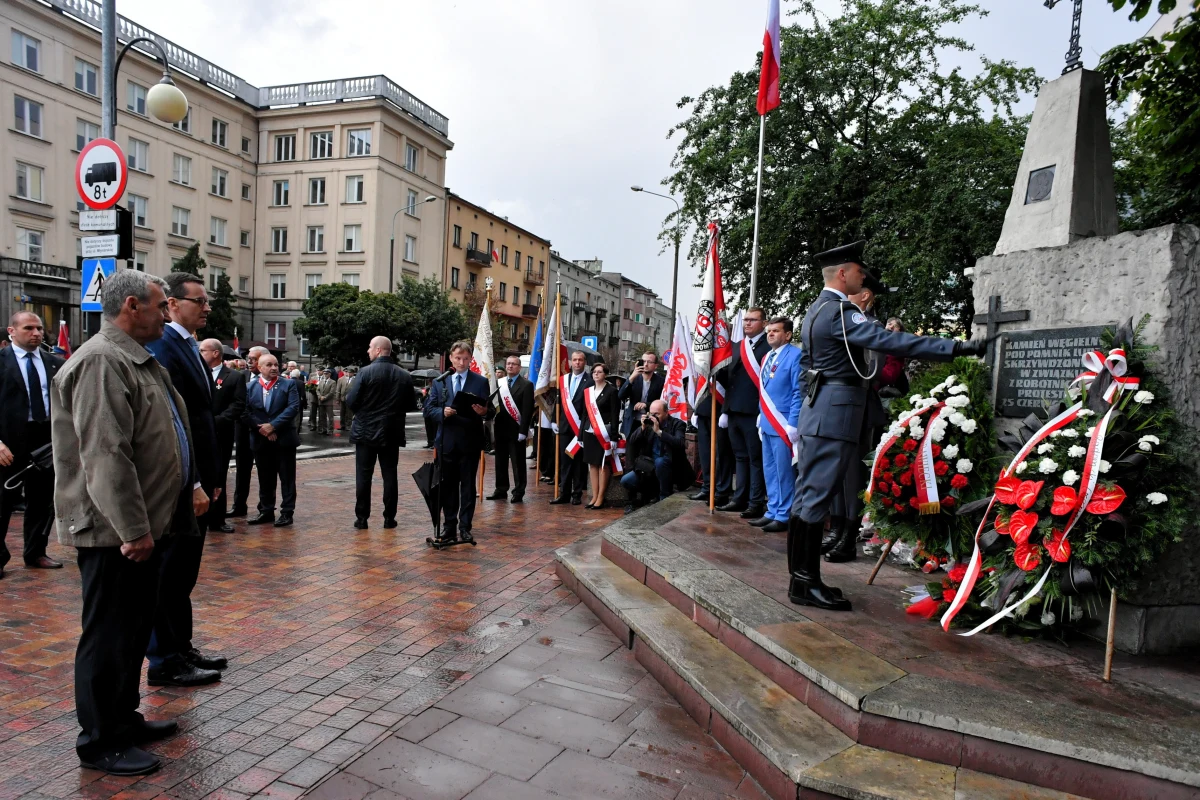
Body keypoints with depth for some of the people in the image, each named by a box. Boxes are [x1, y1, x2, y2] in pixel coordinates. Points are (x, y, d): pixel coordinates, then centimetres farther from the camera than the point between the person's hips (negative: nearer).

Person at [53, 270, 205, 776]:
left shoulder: (138, 360, 14)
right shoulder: (101, 363, -19)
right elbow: (105, 456, -25)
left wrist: (188, 486, 17)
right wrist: (133, 528, -23)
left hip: (141, 524, 10)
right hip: (114, 532, -10)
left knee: (135, 628, 19)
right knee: (109, 635, 3)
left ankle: (125, 719, 33)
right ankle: (100, 742, 18)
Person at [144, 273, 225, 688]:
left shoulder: (191, 347, 14)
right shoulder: (163, 348, -15)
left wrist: (208, 478, 16)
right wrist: (189, 482, -22)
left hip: (196, 479, 9)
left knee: (184, 571, 17)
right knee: (169, 571, 2)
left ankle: (181, 648, 29)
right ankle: (165, 662, 13)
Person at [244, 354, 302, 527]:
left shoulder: (289, 385, 1)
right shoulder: (250, 387, 7)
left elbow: (293, 408, -11)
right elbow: (245, 412, -1)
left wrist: (273, 425, -17)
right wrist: (261, 428, -13)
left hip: (284, 438, -2)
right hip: (260, 440, 3)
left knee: (287, 478, 2)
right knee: (264, 479, 11)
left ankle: (287, 512, 8)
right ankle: (266, 511, 22)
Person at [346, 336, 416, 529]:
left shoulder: (366, 372, -11)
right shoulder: (405, 375, -1)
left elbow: (351, 401, -12)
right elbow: (411, 405, 4)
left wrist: (363, 410, 8)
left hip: (366, 431, -3)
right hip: (391, 433, 3)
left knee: (363, 476, 5)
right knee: (389, 475, 7)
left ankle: (361, 518, 9)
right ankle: (389, 518, 10)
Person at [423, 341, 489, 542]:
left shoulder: (481, 381, 1)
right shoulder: (439, 382, 7)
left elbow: (488, 410, 0)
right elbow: (429, 408, 4)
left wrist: (483, 412, -23)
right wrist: (442, 412, -16)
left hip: (470, 442, -2)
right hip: (446, 441, 2)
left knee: (468, 486, 5)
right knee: (447, 485, 9)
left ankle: (465, 526, 13)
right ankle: (449, 525, 18)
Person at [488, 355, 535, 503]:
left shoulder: (526, 385, -4)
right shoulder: (499, 383, 12)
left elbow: (528, 409, -9)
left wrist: (523, 431, -15)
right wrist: (493, 422, -3)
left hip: (516, 430, -5)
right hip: (500, 428, 5)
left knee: (518, 462, 2)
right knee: (500, 461, 11)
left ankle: (518, 492, 8)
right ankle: (501, 490, 20)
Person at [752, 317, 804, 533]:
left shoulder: (795, 355, -10)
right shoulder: (767, 357, 15)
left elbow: (798, 392, -15)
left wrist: (793, 424, -18)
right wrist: (762, 418, 16)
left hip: (783, 424, -8)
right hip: (767, 423, 8)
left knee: (783, 471, -2)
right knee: (769, 470, 12)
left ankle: (784, 516, 7)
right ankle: (773, 512, 21)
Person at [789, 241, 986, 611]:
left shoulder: (817, 309, 17)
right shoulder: (839, 312, -15)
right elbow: (891, 341, -23)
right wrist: (957, 348, -23)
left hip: (817, 412, 10)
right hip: (834, 416, -10)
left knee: (808, 496, 10)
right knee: (816, 497, -7)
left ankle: (802, 578, 18)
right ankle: (805, 584, -1)